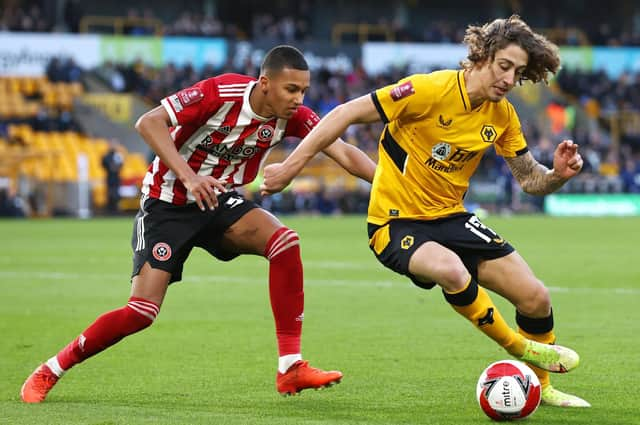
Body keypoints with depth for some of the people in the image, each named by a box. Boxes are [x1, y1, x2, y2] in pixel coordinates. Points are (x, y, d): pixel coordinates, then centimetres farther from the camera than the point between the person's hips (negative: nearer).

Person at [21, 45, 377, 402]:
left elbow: (344, 152, -16)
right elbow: (149, 123, -27)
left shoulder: (292, 116, -11)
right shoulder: (221, 92, -25)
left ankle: (291, 368, -17)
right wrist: (187, 175, -37)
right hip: (168, 202, -5)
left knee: (285, 242, -23)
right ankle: (51, 371, 7)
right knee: (142, 313, -14)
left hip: (218, 199, 5)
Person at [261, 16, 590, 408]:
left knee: (536, 298, -4)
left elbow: (529, 178, 10)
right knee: (451, 271, -38)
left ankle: (541, 385, 24)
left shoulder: (502, 115, 0)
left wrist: (558, 175, -14)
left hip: (450, 217, 7)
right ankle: (521, 348, -14)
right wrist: (291, 166, -20)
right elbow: (347, 114, -18)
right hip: (397, 223, -6)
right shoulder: (431, 90, -20)